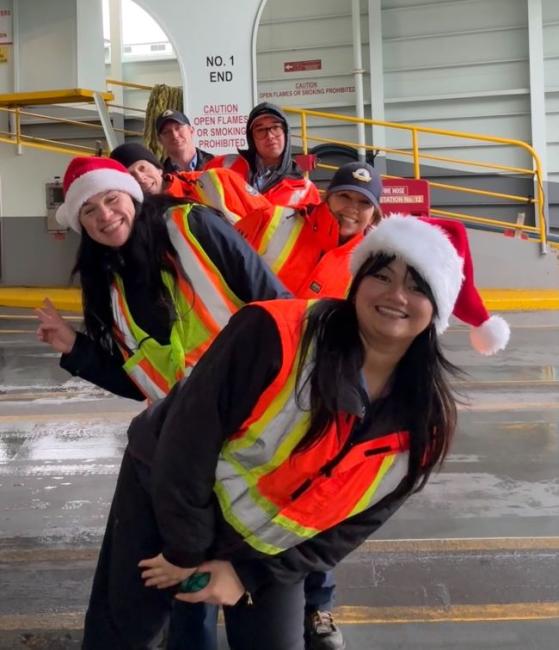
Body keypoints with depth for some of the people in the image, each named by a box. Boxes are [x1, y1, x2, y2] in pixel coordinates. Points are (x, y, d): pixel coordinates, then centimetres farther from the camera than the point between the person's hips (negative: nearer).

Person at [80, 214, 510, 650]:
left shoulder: (425, 423, -15)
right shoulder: (273, 334, -30)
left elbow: (352, 526, -8)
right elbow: (187, 441, -24)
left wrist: (249, 573, -13)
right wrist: (186, 551, -15)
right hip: (164, 493, -2)